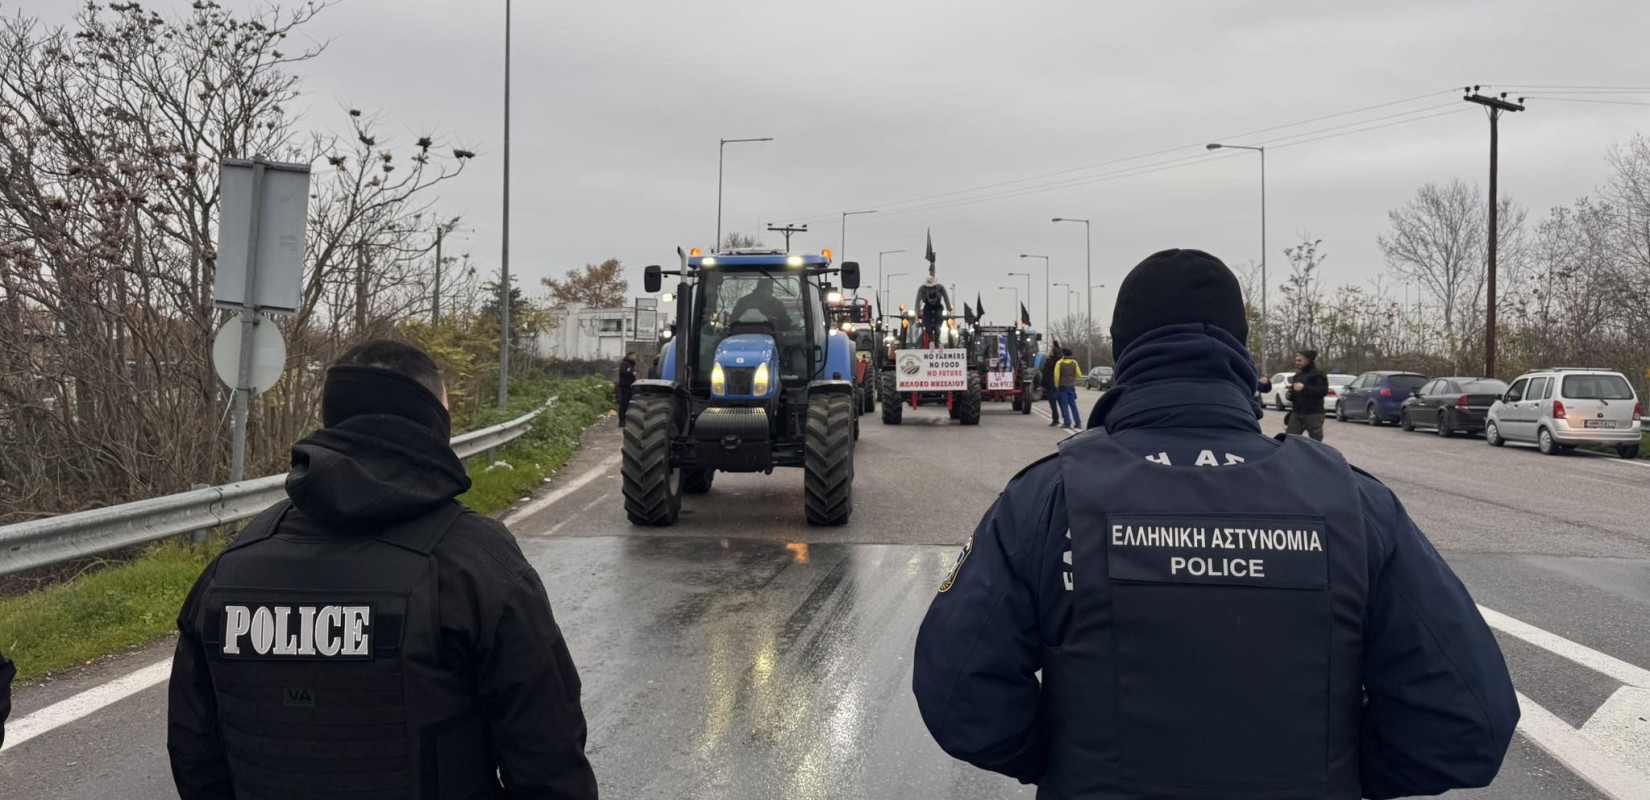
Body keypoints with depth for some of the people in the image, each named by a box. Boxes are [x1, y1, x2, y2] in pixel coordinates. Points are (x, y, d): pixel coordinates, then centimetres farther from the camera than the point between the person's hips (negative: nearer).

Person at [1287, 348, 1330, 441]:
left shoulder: (1317, 375, -7)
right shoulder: (1297, 376, 18)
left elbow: (1323, 391, -21)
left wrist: (1304, 388, -24)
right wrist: (1290, 395, 4)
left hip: (1313, 414, -7)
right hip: (1296, 413, 7)